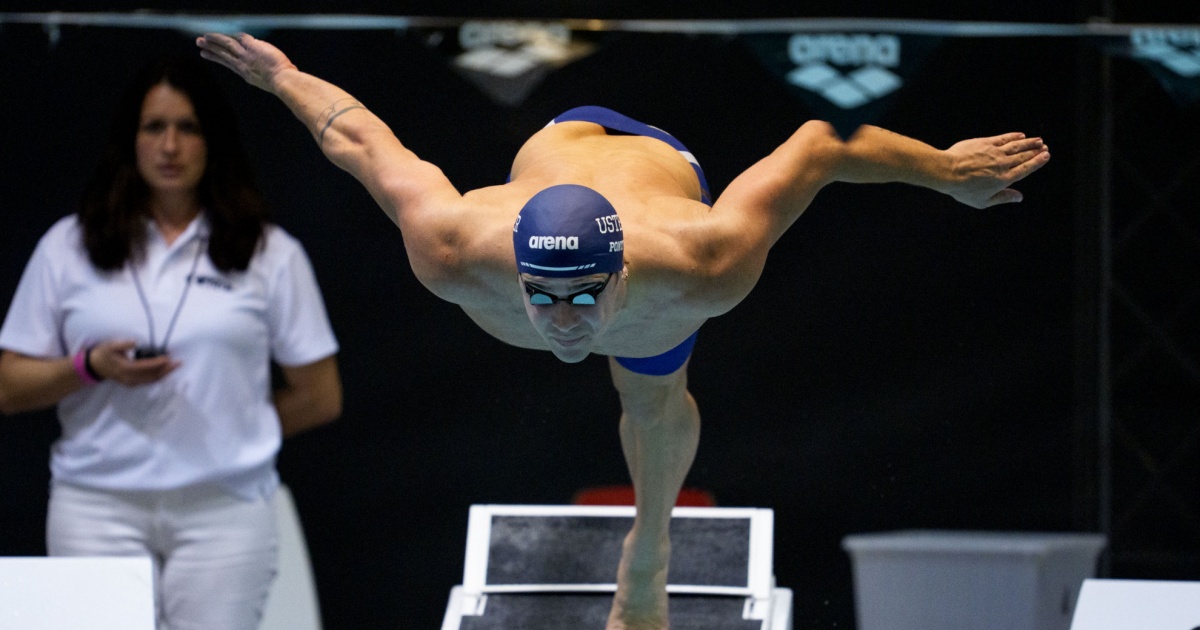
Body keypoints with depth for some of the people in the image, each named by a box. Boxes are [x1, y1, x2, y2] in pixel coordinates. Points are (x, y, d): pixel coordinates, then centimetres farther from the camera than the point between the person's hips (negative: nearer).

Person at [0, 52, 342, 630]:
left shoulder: (271, 254, 9)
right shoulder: (67, 247, 10)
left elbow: (319, 398, 11)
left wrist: (234, 432, 8)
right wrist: (91, 367, -9)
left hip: (225, 506, 0)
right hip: (97, 505, 0)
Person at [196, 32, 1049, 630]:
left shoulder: (703, 265, -52)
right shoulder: (457, 254, -49)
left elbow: (818, 148, -38)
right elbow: (360, 138, -33)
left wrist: (945, 171, -24)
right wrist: (281, 75, -15)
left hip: (666, 167, -1)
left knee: (652, 397, 19)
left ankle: (652, 543, 50)